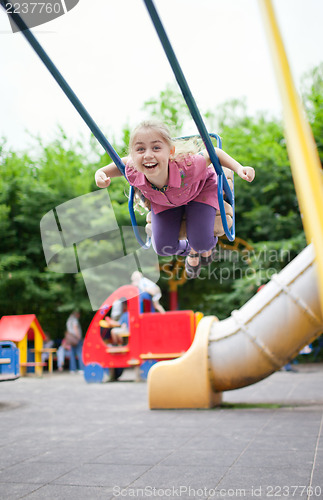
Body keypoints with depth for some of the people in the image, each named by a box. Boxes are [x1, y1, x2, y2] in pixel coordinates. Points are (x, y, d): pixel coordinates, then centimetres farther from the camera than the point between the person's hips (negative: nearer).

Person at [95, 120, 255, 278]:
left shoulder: (187, 167, -45)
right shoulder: (133, 173, -36)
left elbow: (213, 153, -25)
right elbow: (123, 162, -11)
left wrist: (239, 168, -36)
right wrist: (101, 173, -27)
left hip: (201, 188, -2)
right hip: (163, 202, 3)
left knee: (201, 243, -16)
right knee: (163, 248, -6)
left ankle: (208, 245, 27)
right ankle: (190, 250, 33)